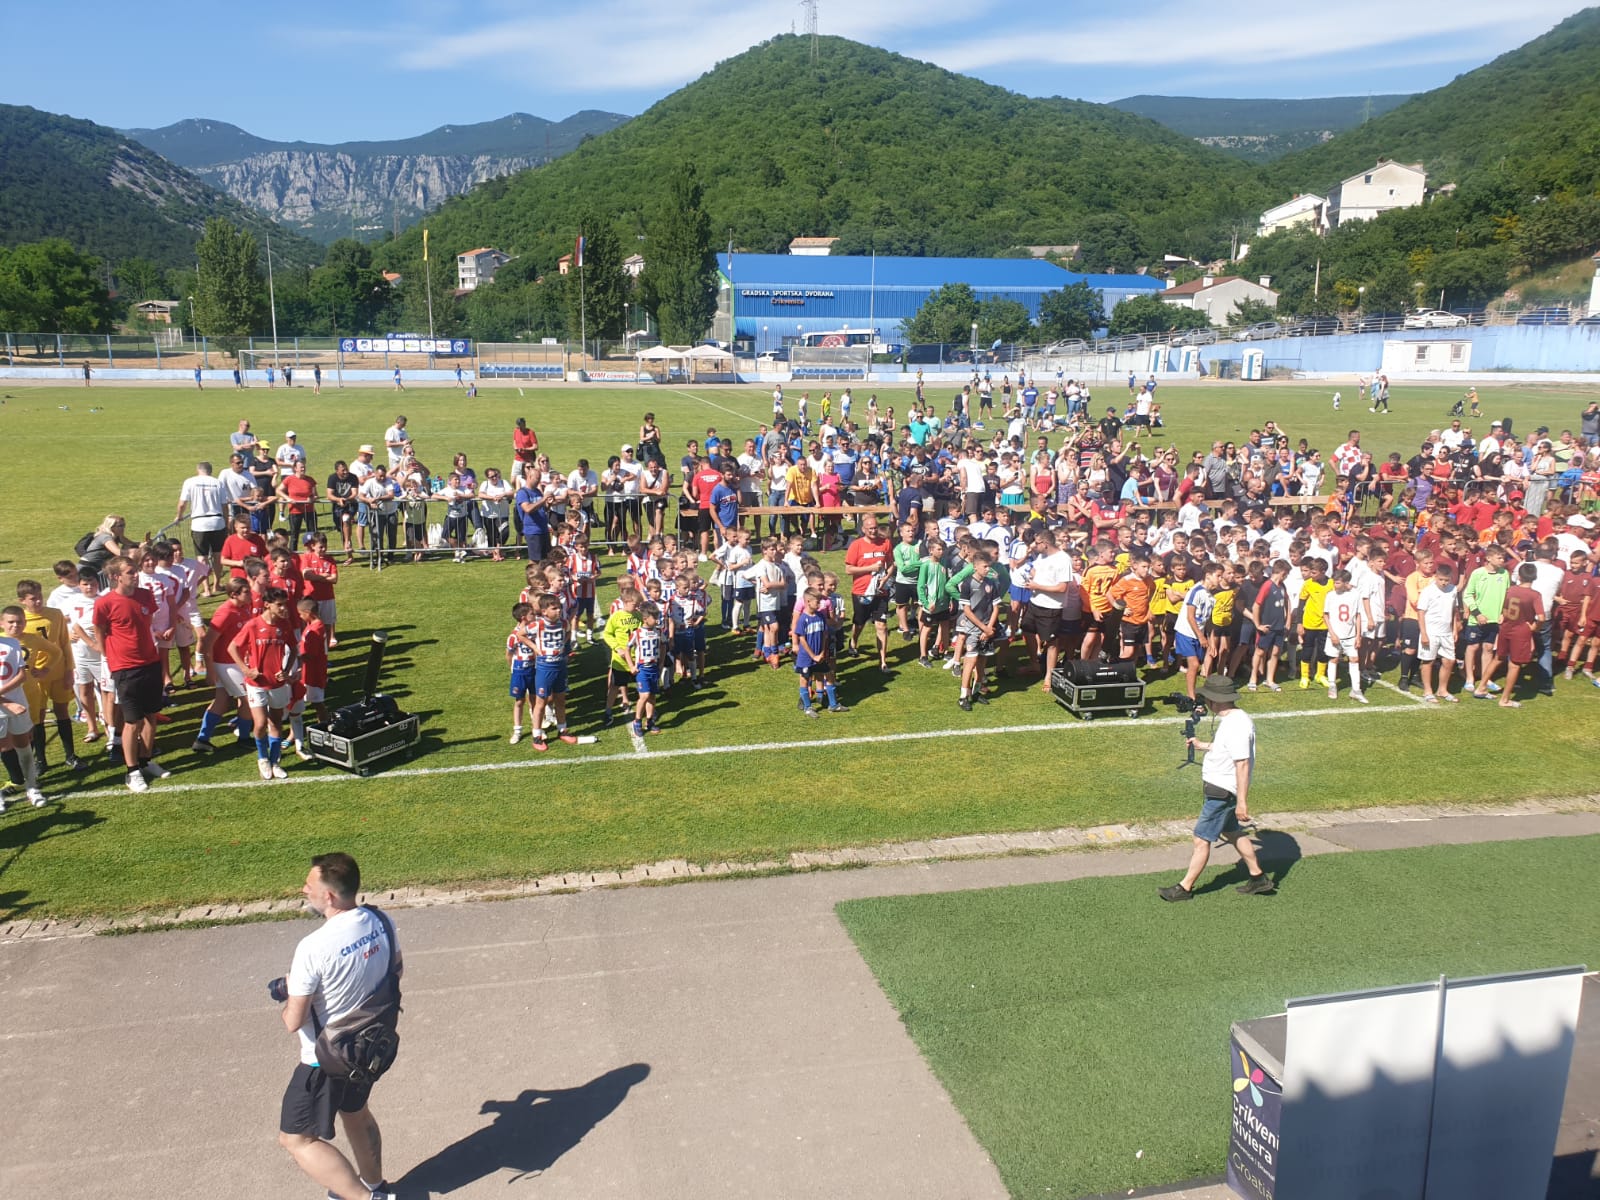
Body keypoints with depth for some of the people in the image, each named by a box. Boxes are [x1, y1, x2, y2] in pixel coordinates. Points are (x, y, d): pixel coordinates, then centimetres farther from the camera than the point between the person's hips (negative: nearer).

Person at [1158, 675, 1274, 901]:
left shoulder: (1236, 725, -26)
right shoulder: (1233, 718, 6)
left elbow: (1243, 765, -27)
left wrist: (1242, 802, -27)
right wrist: (1201, 745, 30)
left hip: (1222, 793, -11)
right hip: (1221, 789, 11)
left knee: (1201, 839, -1)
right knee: (1232, 832, 23)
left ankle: (1185, 888, 8)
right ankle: (1259, 878, 33)